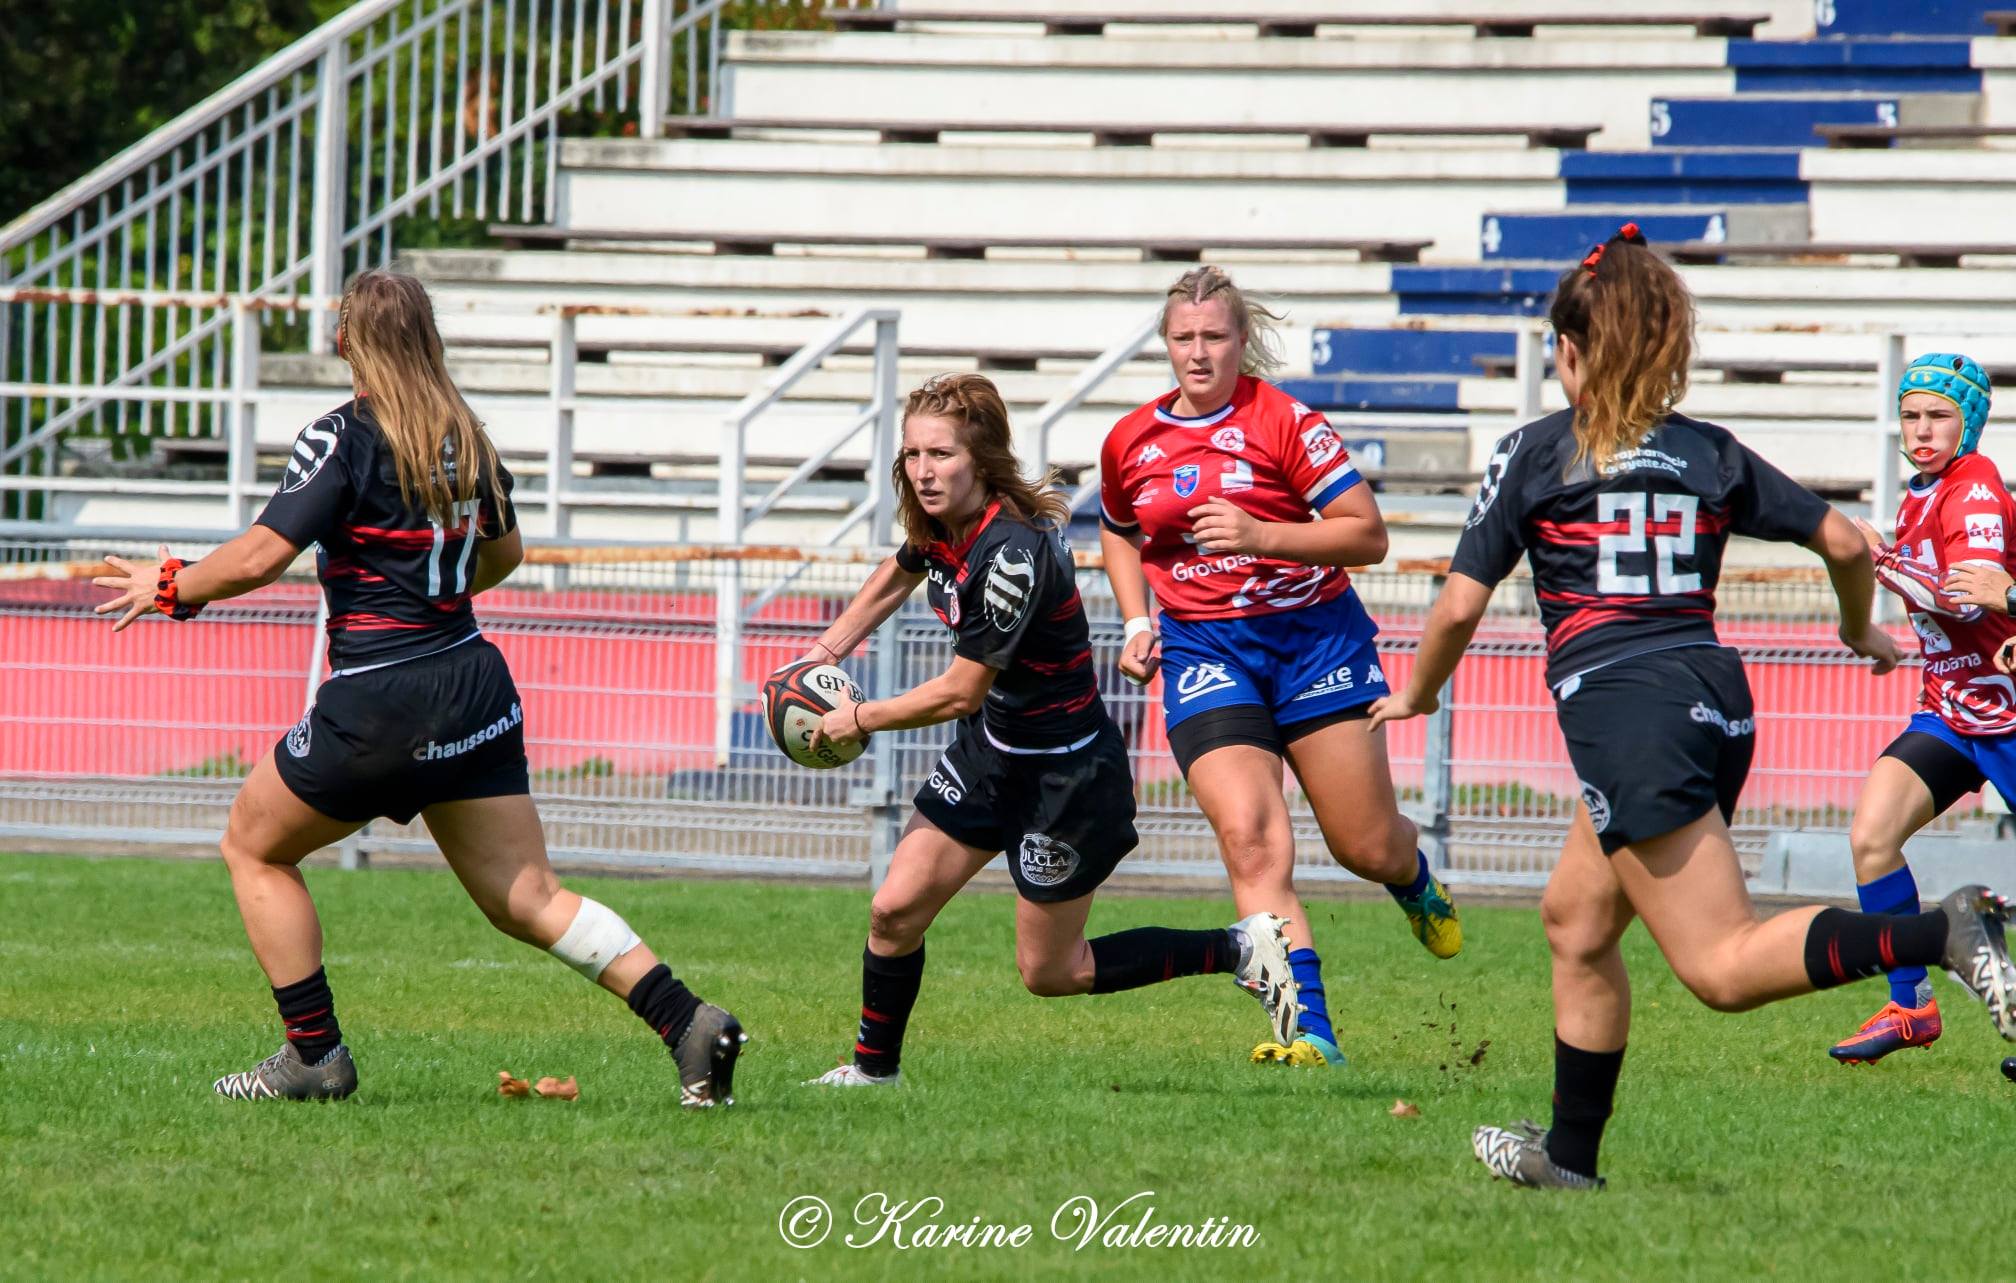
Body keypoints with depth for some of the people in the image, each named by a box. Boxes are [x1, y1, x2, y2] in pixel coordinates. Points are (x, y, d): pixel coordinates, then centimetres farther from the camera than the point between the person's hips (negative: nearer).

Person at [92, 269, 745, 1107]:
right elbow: (503, 553, 24)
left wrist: (171, 589, 1)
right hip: (474, 685, 7)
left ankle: (315, 1058, 11)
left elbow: (259, 557, -16)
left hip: (380, 702, -7)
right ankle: (688, 1021, -8)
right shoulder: (465, 438, 10)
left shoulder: (344, 439, -12)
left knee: (255, 847, 14)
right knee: (526, 897, 7)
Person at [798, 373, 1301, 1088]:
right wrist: (828, 650, 15)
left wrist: (859, 720, -12)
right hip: (992, 753, 8)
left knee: (1048, 973, 6)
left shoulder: (1012, 553, -32)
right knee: (894, 911, 0)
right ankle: (874, 1069, 19)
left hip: (1068, 775, -7)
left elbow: (960, 693, -25)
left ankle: (1240, 950, 16)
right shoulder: (939, 527, -7)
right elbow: (899, 573, 20)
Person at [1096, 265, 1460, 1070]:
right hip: (1202, 648, 2)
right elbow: (1119, 534, 26)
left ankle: (1416, 883, 42)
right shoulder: (1130, 443, 6)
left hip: (1312, 634, -2)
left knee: (1367, 847, 2)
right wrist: (1137, 624, 10)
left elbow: (1368, 535, -11)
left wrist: (1261, 535, -22)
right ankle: (1310, 1032, -22)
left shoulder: (1284, 422, -8)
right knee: (1250, 838, -19)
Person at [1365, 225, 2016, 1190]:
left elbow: (1460, 606, 3)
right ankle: (1570, 1154, 27)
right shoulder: (1711, 456, 14)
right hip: (1716, 698, 7)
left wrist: (1415, 696, 22)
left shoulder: (1535, 454, 3)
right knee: (1576, 920, 23)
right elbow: (1844, 541, 15)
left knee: (1725, 966, -14)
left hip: (1623, 705, -7)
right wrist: (1861, 632, 36)